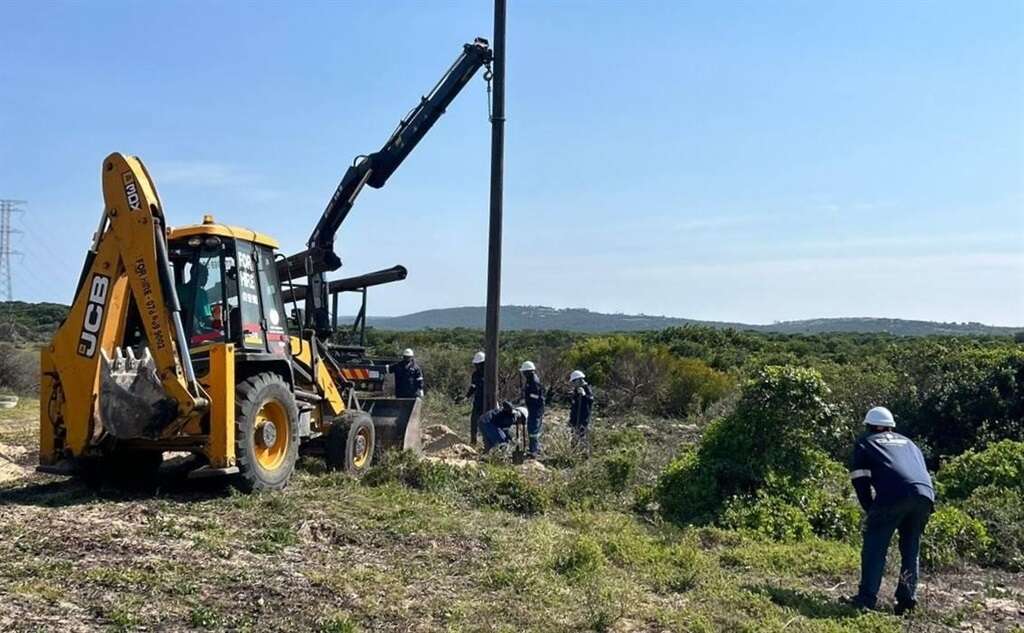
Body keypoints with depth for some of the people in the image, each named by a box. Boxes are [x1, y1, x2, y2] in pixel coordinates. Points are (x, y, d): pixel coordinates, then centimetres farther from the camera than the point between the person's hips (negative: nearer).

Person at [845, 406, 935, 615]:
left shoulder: (865, 442, 21)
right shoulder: (909, 443, 34)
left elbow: (859, 480, 11)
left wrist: (871, 510, 18)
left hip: (895, 495, -5)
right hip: (925, 496, 5)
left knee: (875, 547, 3)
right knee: (911, 549, 17)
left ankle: (867, 597, -2)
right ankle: (907, 599, 13)